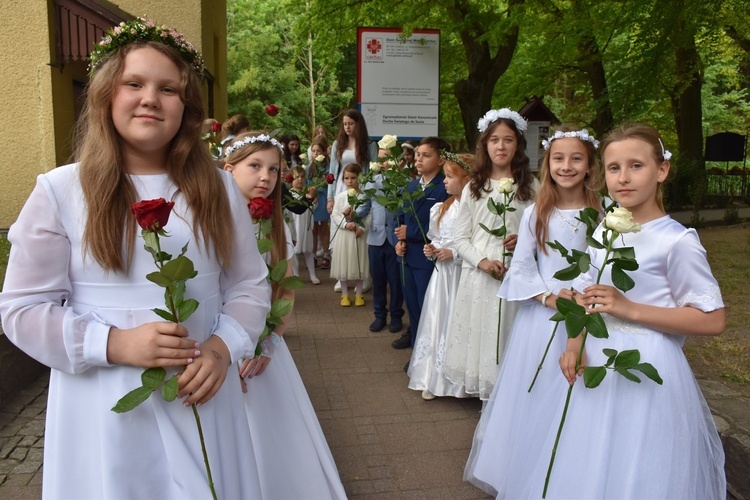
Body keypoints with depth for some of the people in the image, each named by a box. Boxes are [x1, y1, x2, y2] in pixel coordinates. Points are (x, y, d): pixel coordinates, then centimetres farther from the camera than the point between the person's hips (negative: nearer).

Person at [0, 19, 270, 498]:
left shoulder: (217, 188, 2)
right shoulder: (60, 191, -6)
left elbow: (249, 285, 4)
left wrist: (222, 348, -13)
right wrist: (115, 344, -18)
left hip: (199, 397, 3)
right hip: (105, 406, -2)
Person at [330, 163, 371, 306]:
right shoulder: (340, 196, 0)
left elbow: (369, 215, -7)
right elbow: (335, 215, -3)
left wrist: (362, 228, -18)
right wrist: (346, 224, -16)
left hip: (360, 233, -1)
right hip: (344, 233, 1)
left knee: (358, 263, 8)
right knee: (343, 263, 6)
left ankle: (358, 294, 21)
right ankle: (345, 294, 19)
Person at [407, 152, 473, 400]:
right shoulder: (440, 209, 10)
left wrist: (454, 254, -18)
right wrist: (430, 250, 1)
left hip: (463, 273, -6)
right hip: (441, 271, 6)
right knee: (436, 321, 9)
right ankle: (434, 379, 19)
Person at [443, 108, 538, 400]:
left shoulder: (531, 187, 4)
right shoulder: (473, 188, 9)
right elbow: (461, 238, 5)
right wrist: (483, 262, -11)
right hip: (479, 276, 2)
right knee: (480, 335, 5)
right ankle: (485, 396, 20)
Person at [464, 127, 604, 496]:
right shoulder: (535, 214, -1)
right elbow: (520, 268, 0)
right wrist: (548, 296, -13)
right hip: (540, 318, 1)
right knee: (532, 399, 10)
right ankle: (523, 476, 29)